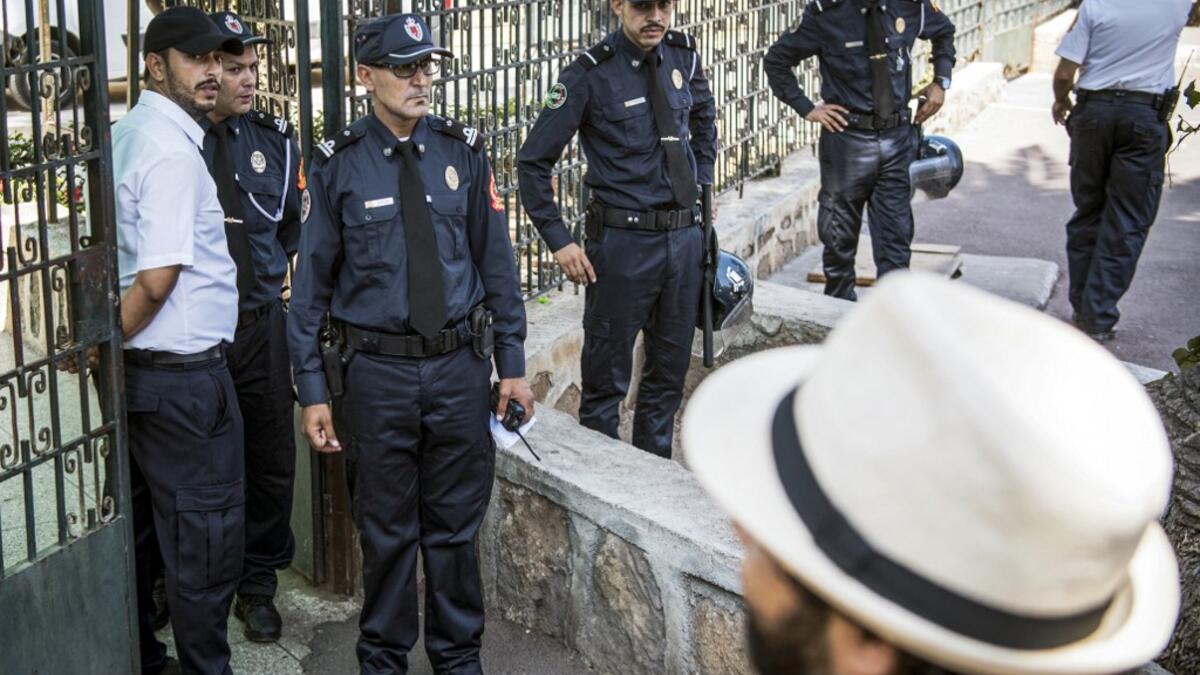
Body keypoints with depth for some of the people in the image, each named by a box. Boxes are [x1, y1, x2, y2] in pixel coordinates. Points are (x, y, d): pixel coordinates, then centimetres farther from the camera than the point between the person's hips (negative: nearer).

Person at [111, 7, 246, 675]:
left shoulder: (124, 134, 11)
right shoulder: (174, 150, -18)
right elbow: (158, 279, -23)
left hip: (136, 371, 10)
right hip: (183, 372, -9)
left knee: (141, 527, 19)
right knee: (206, 538, 2)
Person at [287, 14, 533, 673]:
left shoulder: (463, 151, 2)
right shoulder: (338, 167, -5)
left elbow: (496, 261, 6)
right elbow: (311, 285, -2)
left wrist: (512, 363, 4)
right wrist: (313, 390, -4)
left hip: (460, 368, 2)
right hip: (377, 372, -2)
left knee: (455, 525, 13)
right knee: (387, 531, 10)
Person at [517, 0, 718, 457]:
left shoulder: (683, 55, 3)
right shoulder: (590, 75, -13)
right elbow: (533, 161, -8)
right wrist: (558, 241, -11)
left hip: (685, 237, 6)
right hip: (623, 243, -5)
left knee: (670, 369, 15)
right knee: (607, 377, 5)